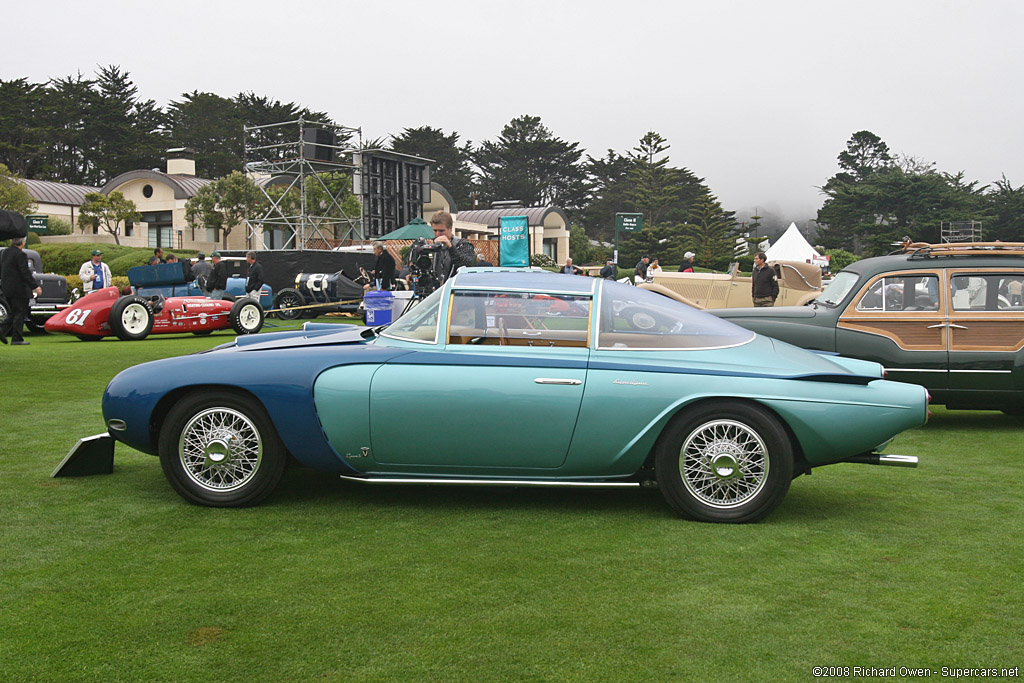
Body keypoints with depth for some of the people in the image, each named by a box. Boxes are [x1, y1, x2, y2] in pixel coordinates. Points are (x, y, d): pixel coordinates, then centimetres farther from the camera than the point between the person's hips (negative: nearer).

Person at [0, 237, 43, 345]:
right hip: (19, 288, -8)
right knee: (20, 313, -1)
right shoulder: (21, 254, -16)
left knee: (14, 312, 19)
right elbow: (25, 272, -20)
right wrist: (35, 286, -18)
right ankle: (16, 339, 1)